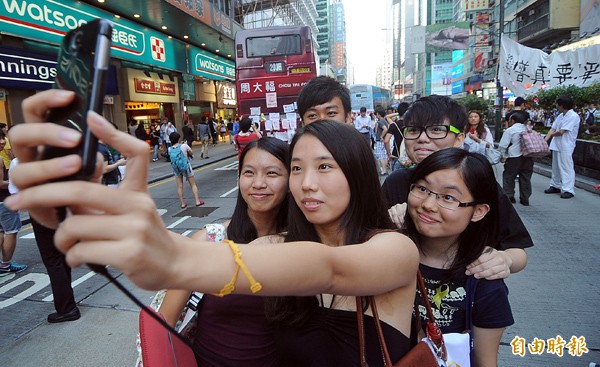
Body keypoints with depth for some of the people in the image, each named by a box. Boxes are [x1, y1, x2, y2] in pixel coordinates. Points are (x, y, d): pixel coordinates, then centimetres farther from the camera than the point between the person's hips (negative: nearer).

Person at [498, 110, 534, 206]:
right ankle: (525, 199, 14)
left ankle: (509, 196, 5)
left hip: (515, 157, -5)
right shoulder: (528, 129, 12)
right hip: (528, 157, 6)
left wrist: (503, 156, 5)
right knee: (525, 178, 10)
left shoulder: (510, 130, -5)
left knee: (508, 177, 7)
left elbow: (502, 145, -7)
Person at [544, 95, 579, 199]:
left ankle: (568, 190, -4)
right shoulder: (560, 116, 11)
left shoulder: (573, 116, -14)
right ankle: (555, 186, 27)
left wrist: (553, 134, 1)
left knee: (566, 168, -6)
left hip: (566, 147, -9)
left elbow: (561, 132, -18)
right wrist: (544, 141, -1)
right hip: (556, 145, 9)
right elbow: (553, 129, 9)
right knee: (556, 167, 16)